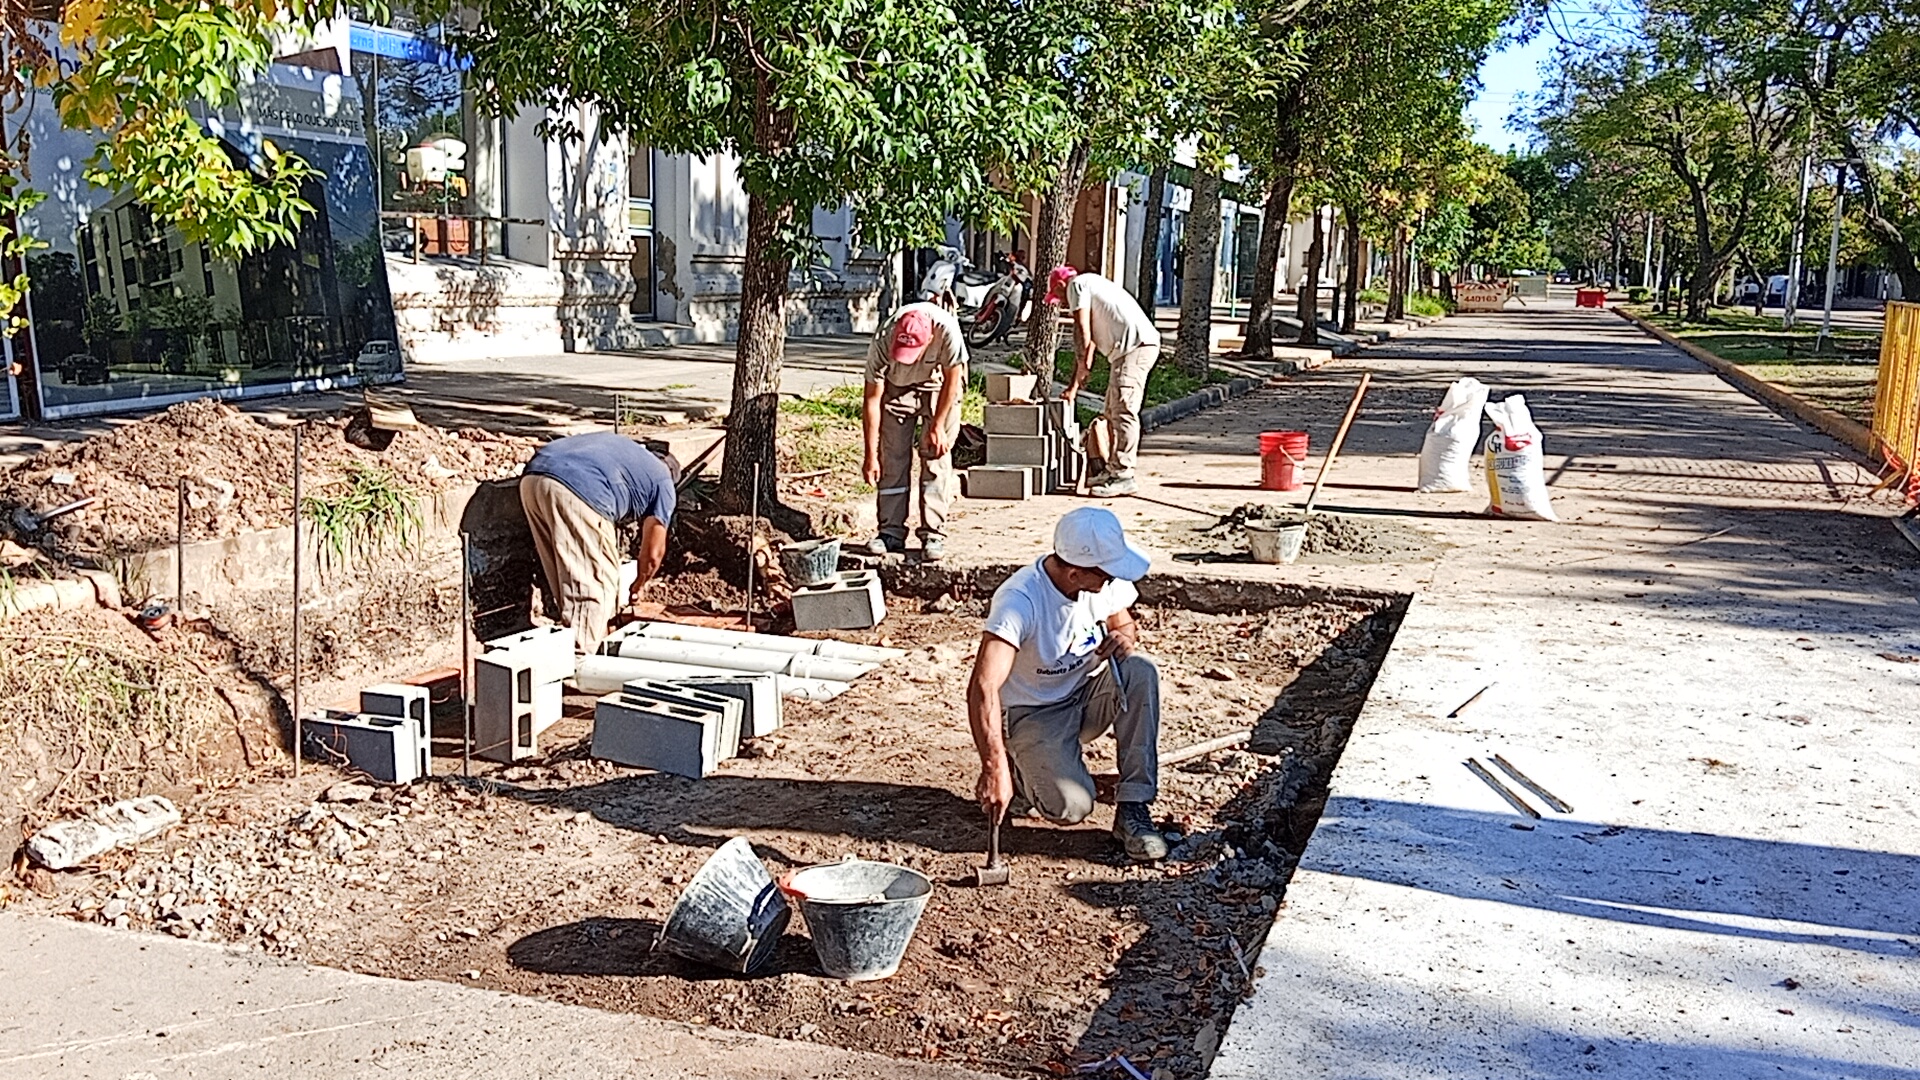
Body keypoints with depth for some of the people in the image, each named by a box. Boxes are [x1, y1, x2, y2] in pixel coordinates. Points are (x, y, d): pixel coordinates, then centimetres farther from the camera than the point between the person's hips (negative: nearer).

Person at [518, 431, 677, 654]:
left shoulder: (623, 447, 39)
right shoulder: (663, 481, 21)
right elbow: (653, 553, 21)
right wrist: (636, 588, 39)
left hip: (532, 478, 8)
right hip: (578, 491, -8)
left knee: (565, 577, 20)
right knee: (596, 583, 3)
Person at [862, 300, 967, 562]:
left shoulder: (946, 329, -38)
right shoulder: (882, 343, -34)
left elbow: (952, 378, -20)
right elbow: (872, 400, -25)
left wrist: (938, 425, -16)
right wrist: (871, 455, -24)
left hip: (939, 383, -1)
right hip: (897, 386, 1)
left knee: (936, 456, -10)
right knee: (892, 457, -3)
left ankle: (934, 535, -7)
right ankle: (891, 532, 6)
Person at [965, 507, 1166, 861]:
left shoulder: (1107, 578, -13)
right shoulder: (1020, 600, -31)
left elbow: (1124, 623, 9)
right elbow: (983, 688, -39)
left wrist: (1125, 638, -17)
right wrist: (994, 769, -48)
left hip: (1086, 698, 5)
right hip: (1032, 714, -5)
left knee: (1140, 672, -25)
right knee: (1071, 806, -26)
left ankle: (1133, 808, -17)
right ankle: (1023, 770, 10)